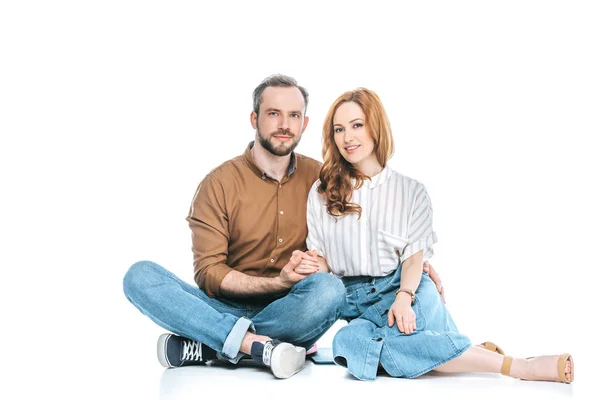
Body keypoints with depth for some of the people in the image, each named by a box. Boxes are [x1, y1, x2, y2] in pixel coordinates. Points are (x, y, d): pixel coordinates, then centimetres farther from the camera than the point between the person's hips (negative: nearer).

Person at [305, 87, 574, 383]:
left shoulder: (411, 191, 7)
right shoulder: (321, 193, 10)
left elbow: (414, 258, -2)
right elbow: (320, 259, 9)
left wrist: (404, 296, -20)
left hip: (405, 289, -1)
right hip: (352, 300, 2)